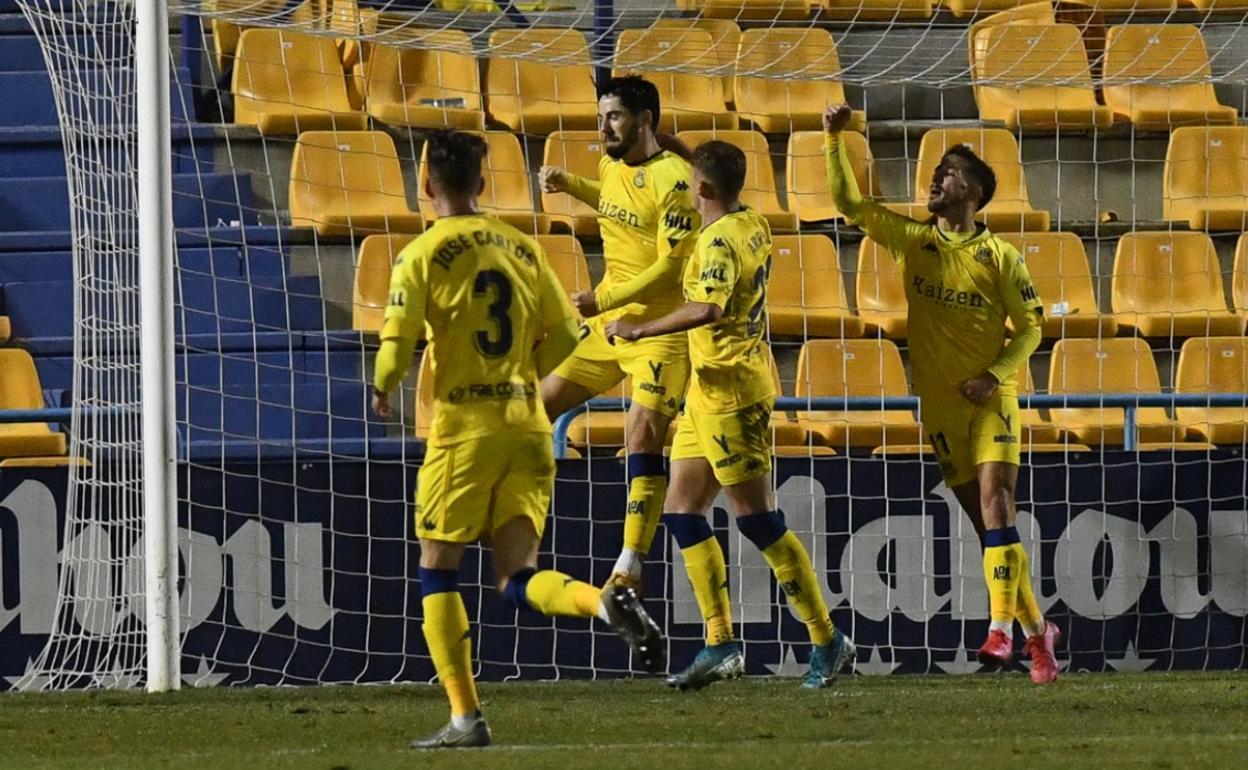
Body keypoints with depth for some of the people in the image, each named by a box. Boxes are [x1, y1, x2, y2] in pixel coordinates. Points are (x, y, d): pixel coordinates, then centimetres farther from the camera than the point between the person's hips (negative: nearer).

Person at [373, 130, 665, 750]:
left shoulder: (423, 254, -5)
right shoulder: (522, 249, 10)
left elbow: (397, 338, -13)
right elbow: (562, 336, 11)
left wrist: (382, 389, 8)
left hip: (463, 426, -5)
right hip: (526, 425, 5)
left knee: (438, 573, 7)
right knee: (518, 578, 5)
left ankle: (465, 718, 2)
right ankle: (606, 603, -26)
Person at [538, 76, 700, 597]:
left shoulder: (672, 179, -18)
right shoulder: (612, 167, 7)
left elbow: (673, 268, -22)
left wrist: (604, 299, -26)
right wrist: (567, 185, 17)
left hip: (660, 329, -9)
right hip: (608, 321, 9)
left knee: (643, 437, -16)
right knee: (540, 403, 12)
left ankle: (630, 568, -13)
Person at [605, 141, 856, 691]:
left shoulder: (719, 242, -18)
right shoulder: (753, 227, 10)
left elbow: (706, 309, -34)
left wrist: (641, 330, -25)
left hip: (731, 391, -10)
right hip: (709, 391, 10)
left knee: (758, 521, -6)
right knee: (682, 514, 9)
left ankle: (827, 642, -1)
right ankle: (720, 645, 8)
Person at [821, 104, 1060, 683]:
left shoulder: (1000, 258, -3)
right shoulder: (913, 242, 7)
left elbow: (1030, 327, 0)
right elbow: (849, 203, 4)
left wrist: (994, 375, -14)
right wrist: (834, 141, -5)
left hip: (991, 399, -4)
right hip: (939, 405, 4)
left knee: (995, 503, -18)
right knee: (983, 519, 3)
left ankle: (1001, 628, -24)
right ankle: (1036, 629, 12)